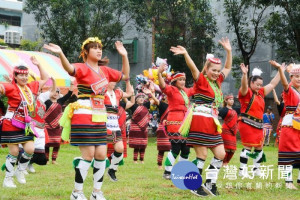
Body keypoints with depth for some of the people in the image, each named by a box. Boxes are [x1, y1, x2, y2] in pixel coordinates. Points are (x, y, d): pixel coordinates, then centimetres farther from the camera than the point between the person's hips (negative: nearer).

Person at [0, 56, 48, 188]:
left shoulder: (31, 87, 9)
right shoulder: (11, 88, -11)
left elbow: (45, 79, 21)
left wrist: (38, 65, 13)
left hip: (25, 126, 6)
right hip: (11, 125, -6)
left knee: (30, 149, -3)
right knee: (14, 152, -2)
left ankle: (20, 171, 23)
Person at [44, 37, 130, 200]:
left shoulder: (105, 70, 12)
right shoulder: (83, 68, -9)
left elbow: (125, 76, 22)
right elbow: (70, 69, -33)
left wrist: (124, 56, 15)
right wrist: (60, 54, -51)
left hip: (99, 118, 7)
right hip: (83, 117, -7)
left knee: (101, 154, 5)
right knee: (88, 155, -8)